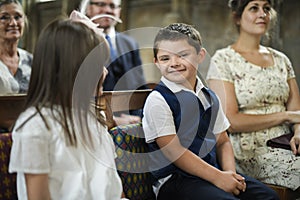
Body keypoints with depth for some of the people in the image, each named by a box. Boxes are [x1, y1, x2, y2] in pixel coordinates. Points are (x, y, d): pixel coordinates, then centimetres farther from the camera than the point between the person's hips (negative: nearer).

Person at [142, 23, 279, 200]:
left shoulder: (210, 97, 12)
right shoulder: (158, 100, -10)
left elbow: (222, 142, 16)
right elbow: (174, 151, -14)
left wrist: (230, 173, -4)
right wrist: (217, 177, -14)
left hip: (212, 170, 7)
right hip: (175, 181, -6)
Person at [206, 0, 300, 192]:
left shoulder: (281, 60, 16)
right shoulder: (223, 60, -3)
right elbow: (230, 122, -11)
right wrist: (284, 116, -9)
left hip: (284, 147, 6)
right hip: (250, 153, -6)